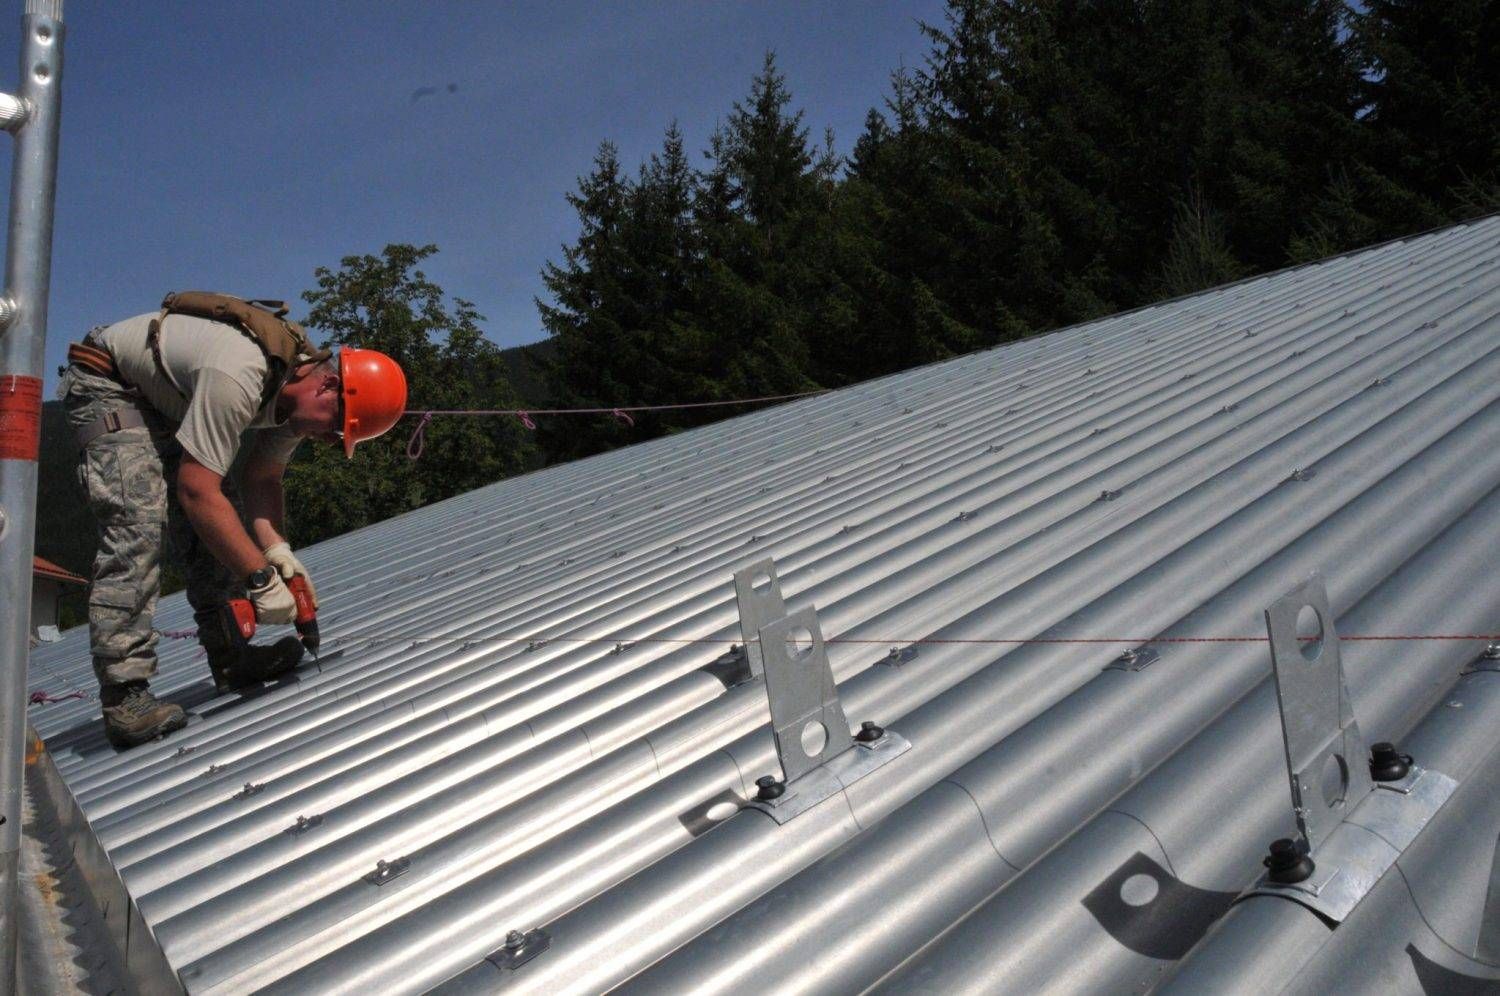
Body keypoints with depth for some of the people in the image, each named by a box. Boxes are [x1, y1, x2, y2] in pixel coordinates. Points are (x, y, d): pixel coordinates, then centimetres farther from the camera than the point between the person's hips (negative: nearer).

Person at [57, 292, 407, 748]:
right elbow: (196, 492, -39)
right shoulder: (237, 377, -40)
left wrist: (276, 548, -22)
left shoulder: (299, 386, -11)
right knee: (136, 528, -21)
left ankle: (231, 659, 4)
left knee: (220, 523, 0)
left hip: (165, 401, 9)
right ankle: (123, 698, -20)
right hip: (106, 384, -9)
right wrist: (261, 578, -36)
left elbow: (262, 478, -5)